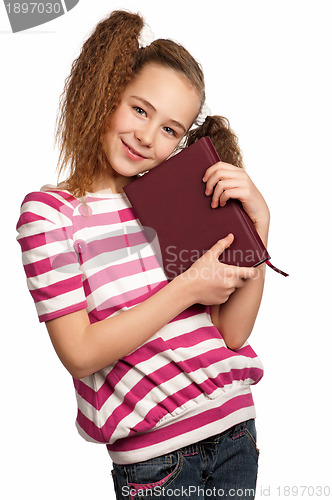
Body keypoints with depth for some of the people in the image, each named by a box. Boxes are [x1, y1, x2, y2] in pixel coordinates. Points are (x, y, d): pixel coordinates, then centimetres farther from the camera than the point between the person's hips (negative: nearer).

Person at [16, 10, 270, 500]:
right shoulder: (49, 211, -8)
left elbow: (233, 333, -2)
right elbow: (80, 355, -15)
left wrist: (258, 223, -11)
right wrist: (187, 288, -16)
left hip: (235, 429, 5)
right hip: (151, 457, -4)